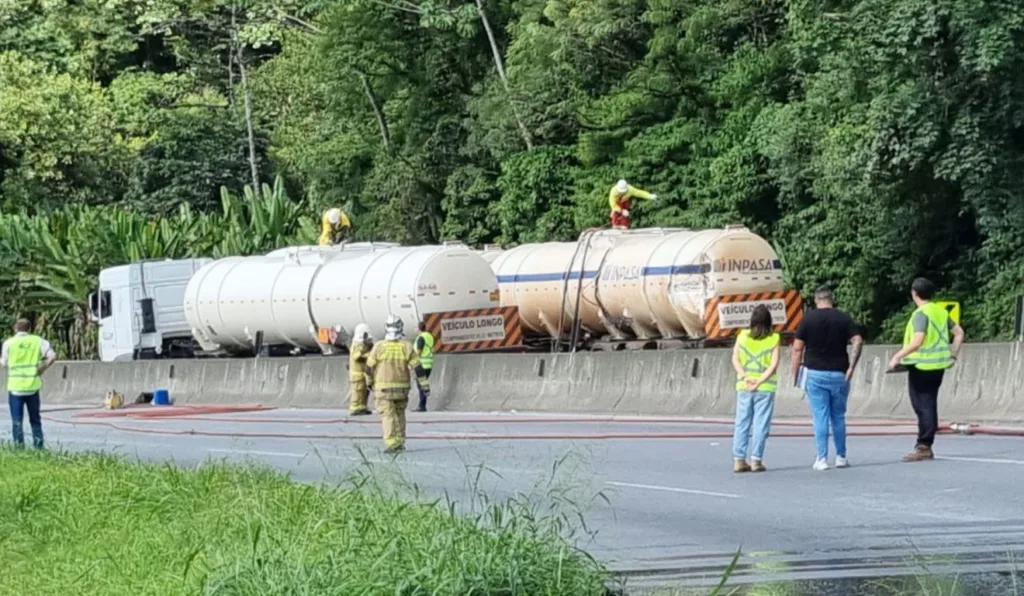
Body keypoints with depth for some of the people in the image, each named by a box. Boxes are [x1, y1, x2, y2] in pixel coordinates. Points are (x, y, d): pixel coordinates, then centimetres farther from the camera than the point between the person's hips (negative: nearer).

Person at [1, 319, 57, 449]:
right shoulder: (38, 341, 1)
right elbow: (52, 357, -6)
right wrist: (42, 369, 4)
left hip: (15, 386, -2)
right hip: (33, 386, 2)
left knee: (17, 421, 3)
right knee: (35, 420, 14)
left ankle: (19, 448, -1)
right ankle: (38, 446, 13)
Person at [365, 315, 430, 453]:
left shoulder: (379, 347, -10)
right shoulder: (406, 347, -6)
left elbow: (369, 367, 0)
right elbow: (418, 368, -5)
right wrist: (425, 385, 2)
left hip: (383, 388, -2)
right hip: (401, 388, 2)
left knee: (388, 416, -2)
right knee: (399, 415, 17)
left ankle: (392, 444, -13)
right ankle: (400, 443, 18)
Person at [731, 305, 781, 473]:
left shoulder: (742, 336, 2)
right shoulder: (773, 339, -4)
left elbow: (735, 359, -3)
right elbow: (774, 365, -10)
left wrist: (746, 377, -11)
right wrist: (759, 381, -14)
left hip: (744, 386, 2)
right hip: (765, 387, -2)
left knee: (742, 424, 8)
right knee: (761, 425, 2)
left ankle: (738, 459, 5)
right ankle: (755, 460, -1)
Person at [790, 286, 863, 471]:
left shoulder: (808, 319, -1)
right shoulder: (844, 319, 2)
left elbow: (797, 348, -4)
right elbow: (858, 341, -9)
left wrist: (795, 374, 2)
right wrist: (851, 367, -7)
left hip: (815, 373, -1)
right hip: (838, 374, 1)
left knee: (820, 417, 0)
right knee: (838, 417, 12)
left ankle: (822, 459, -2)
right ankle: (841, 457, 15)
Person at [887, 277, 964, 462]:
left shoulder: (921, 314, -14)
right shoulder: (941, 312, 11)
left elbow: (918, 341, -25)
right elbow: (959, 333, 15)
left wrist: (898, 357, -21)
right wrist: (953, 355, 19)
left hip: (921, 366, -8)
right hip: (938, 366, 8)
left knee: (922, 407, -5)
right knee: (929, 406, 12)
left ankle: (923, 447, -6)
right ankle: (926, 446, 15)